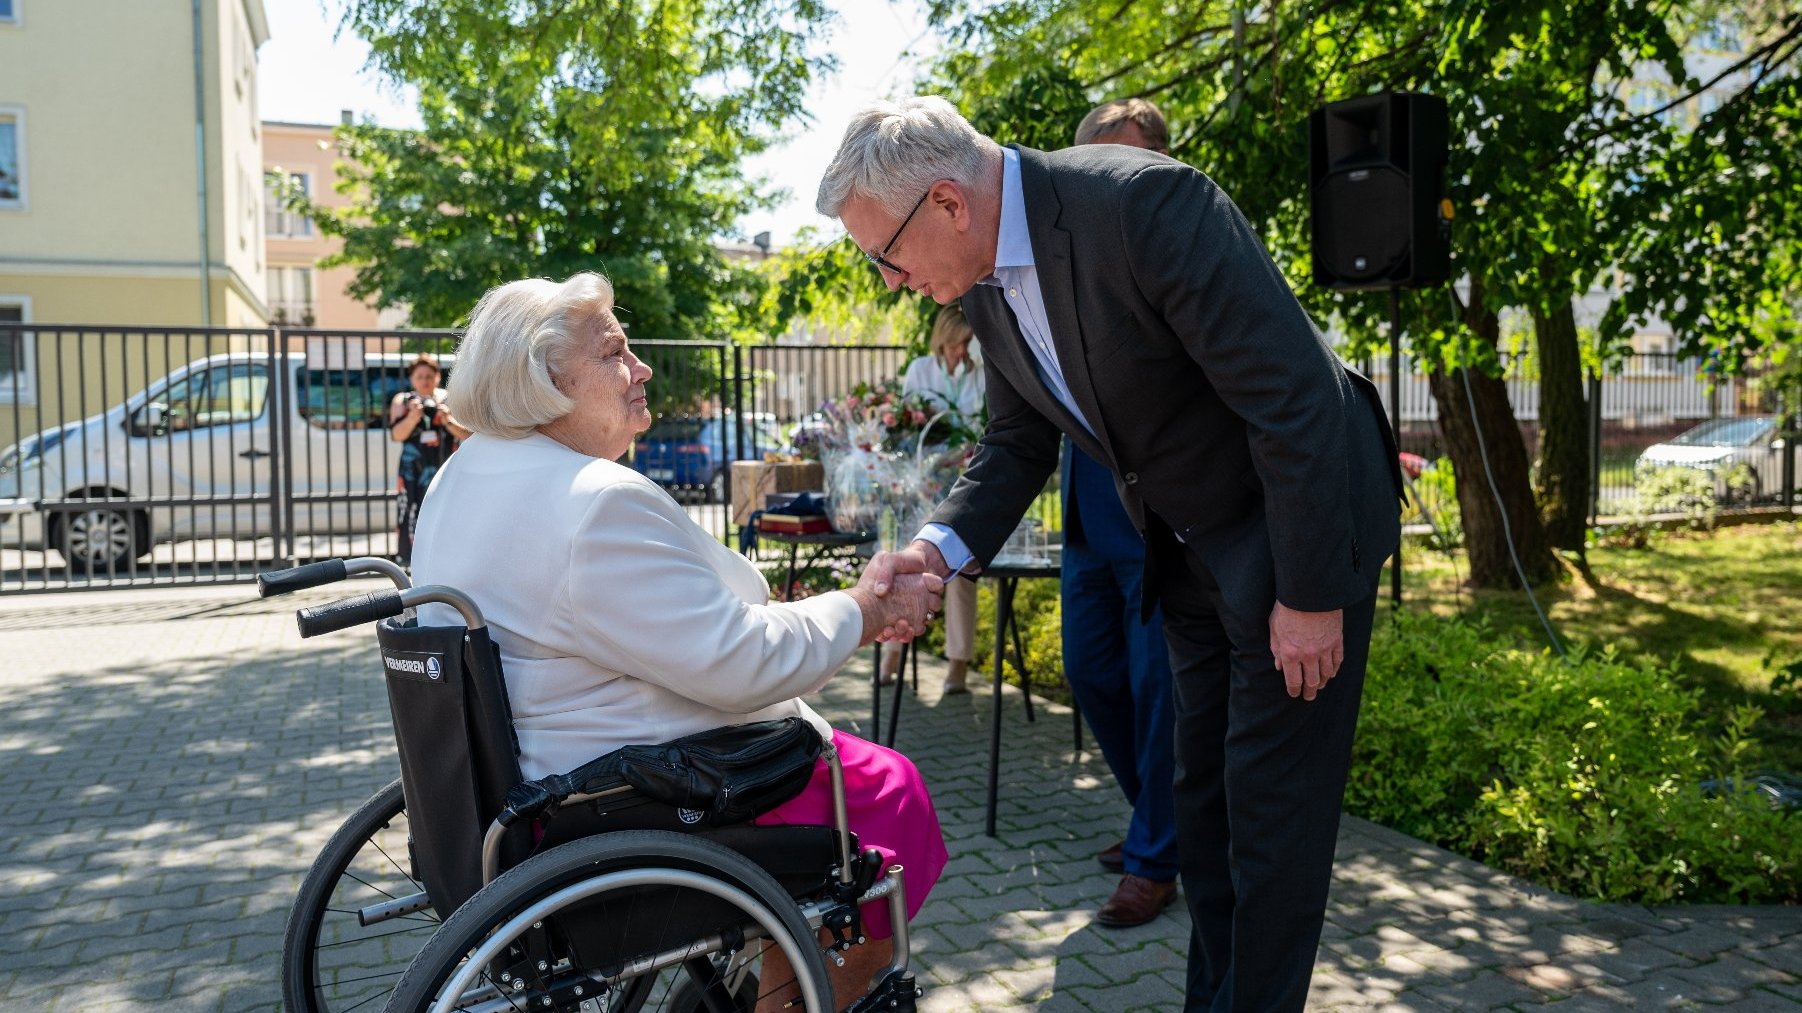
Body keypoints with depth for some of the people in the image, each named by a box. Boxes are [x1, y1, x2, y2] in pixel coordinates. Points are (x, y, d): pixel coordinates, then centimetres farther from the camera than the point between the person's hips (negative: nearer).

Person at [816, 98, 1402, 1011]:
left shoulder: (1144, 202, -29)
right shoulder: (984, 279, -4)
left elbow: (1292, 396, -27)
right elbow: (1017, 442, 5)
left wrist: (1310, 595, -22)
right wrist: (937, 548, -13)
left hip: (1300, 531, -8)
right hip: (1190, 549, 8)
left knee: (1272, 807, 0)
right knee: (1202, 793, 17)